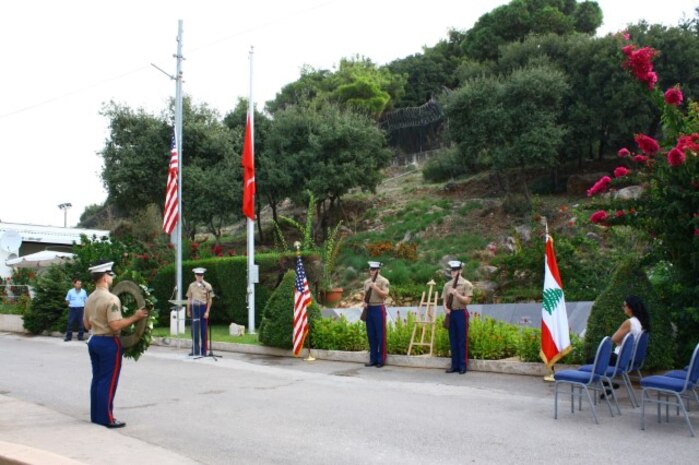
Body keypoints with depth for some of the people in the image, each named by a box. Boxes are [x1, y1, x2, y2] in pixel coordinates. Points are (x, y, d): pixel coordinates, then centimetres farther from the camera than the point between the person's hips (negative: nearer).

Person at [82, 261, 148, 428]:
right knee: (108, 382, -2)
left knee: (97, 380, 14)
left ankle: (96, 415, 21)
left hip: (94, 341, 9)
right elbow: (115, 326, -23)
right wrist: (135, 317, -17)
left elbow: (86, 325, 15)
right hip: (109, 343, -9)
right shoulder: (111, 299, -19)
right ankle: (106, 418, 2)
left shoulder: (89, 299, 8)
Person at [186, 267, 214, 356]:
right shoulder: (191, 286, 8)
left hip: (203, 308, -2)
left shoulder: (207, 286, -2)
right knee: (194, 330, 4)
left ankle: (203, 351, 11)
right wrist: (188, 310, 6)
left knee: (204, 331, 3)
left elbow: (210, 300, -3)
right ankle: (195, 350, 12)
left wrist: (207, 311, -10)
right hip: (194, 308, 2)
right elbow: (189, 299, 11)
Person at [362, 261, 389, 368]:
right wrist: (364, 302, -2)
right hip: (369, 309, 6)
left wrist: (376, 288, -23)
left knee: (380, 335, -2)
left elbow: (385, 295, -13)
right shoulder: (366, 282, 13)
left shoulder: (383, 281, -5)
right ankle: (373, 359, 16)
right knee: (371, 335, 9)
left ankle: (381, 360, 3)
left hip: (379, 309, -6)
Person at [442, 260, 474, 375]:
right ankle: (454, 365, 15)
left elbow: (467, 300, -10)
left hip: (461, 313, -5)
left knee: (462, 341, -2)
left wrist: (456, 294, -21)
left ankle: (463, 366, 4)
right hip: (451, 314, 5)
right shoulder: (447, 284, 11)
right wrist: (445, 308, -7)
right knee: (453, 341, 8)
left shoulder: (466, 284, -4)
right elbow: (444, 300, 12)